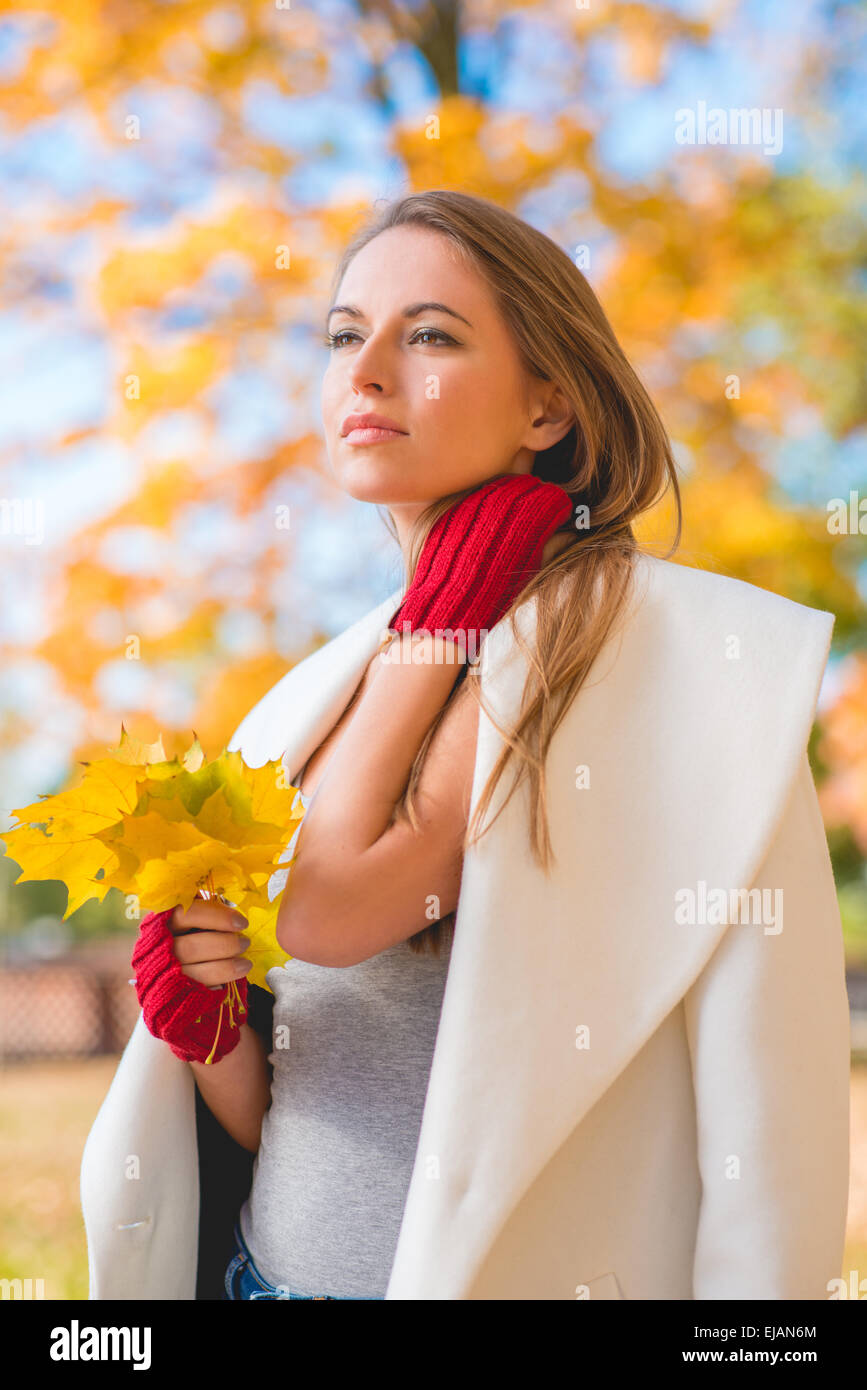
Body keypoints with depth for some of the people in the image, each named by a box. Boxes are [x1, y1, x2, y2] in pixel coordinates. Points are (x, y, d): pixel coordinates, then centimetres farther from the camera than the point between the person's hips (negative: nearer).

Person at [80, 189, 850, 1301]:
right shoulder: (314, 694, 5)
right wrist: (205, 1019, -12)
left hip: (511, 1264, -6)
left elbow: (330, 908, -22)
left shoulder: (659, 644, -16)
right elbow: (267, 1120, 6)